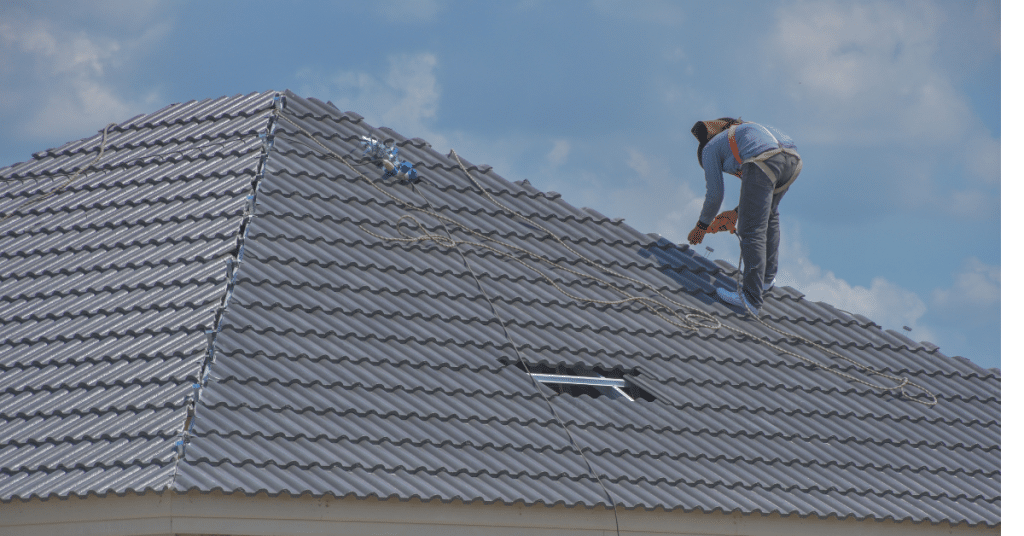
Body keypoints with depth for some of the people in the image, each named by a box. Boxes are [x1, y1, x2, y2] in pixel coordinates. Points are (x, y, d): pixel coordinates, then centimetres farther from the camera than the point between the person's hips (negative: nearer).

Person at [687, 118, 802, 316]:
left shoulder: (710, 149, 25)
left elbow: (715, 194, 22)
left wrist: (701, 227, 36)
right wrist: (737, 213, 51)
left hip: (764, 162, -7)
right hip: (793, 159, 7)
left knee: (751, 231, -5)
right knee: (768, 213, 32)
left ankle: (752, 298, -11)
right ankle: (768, 274, 35)